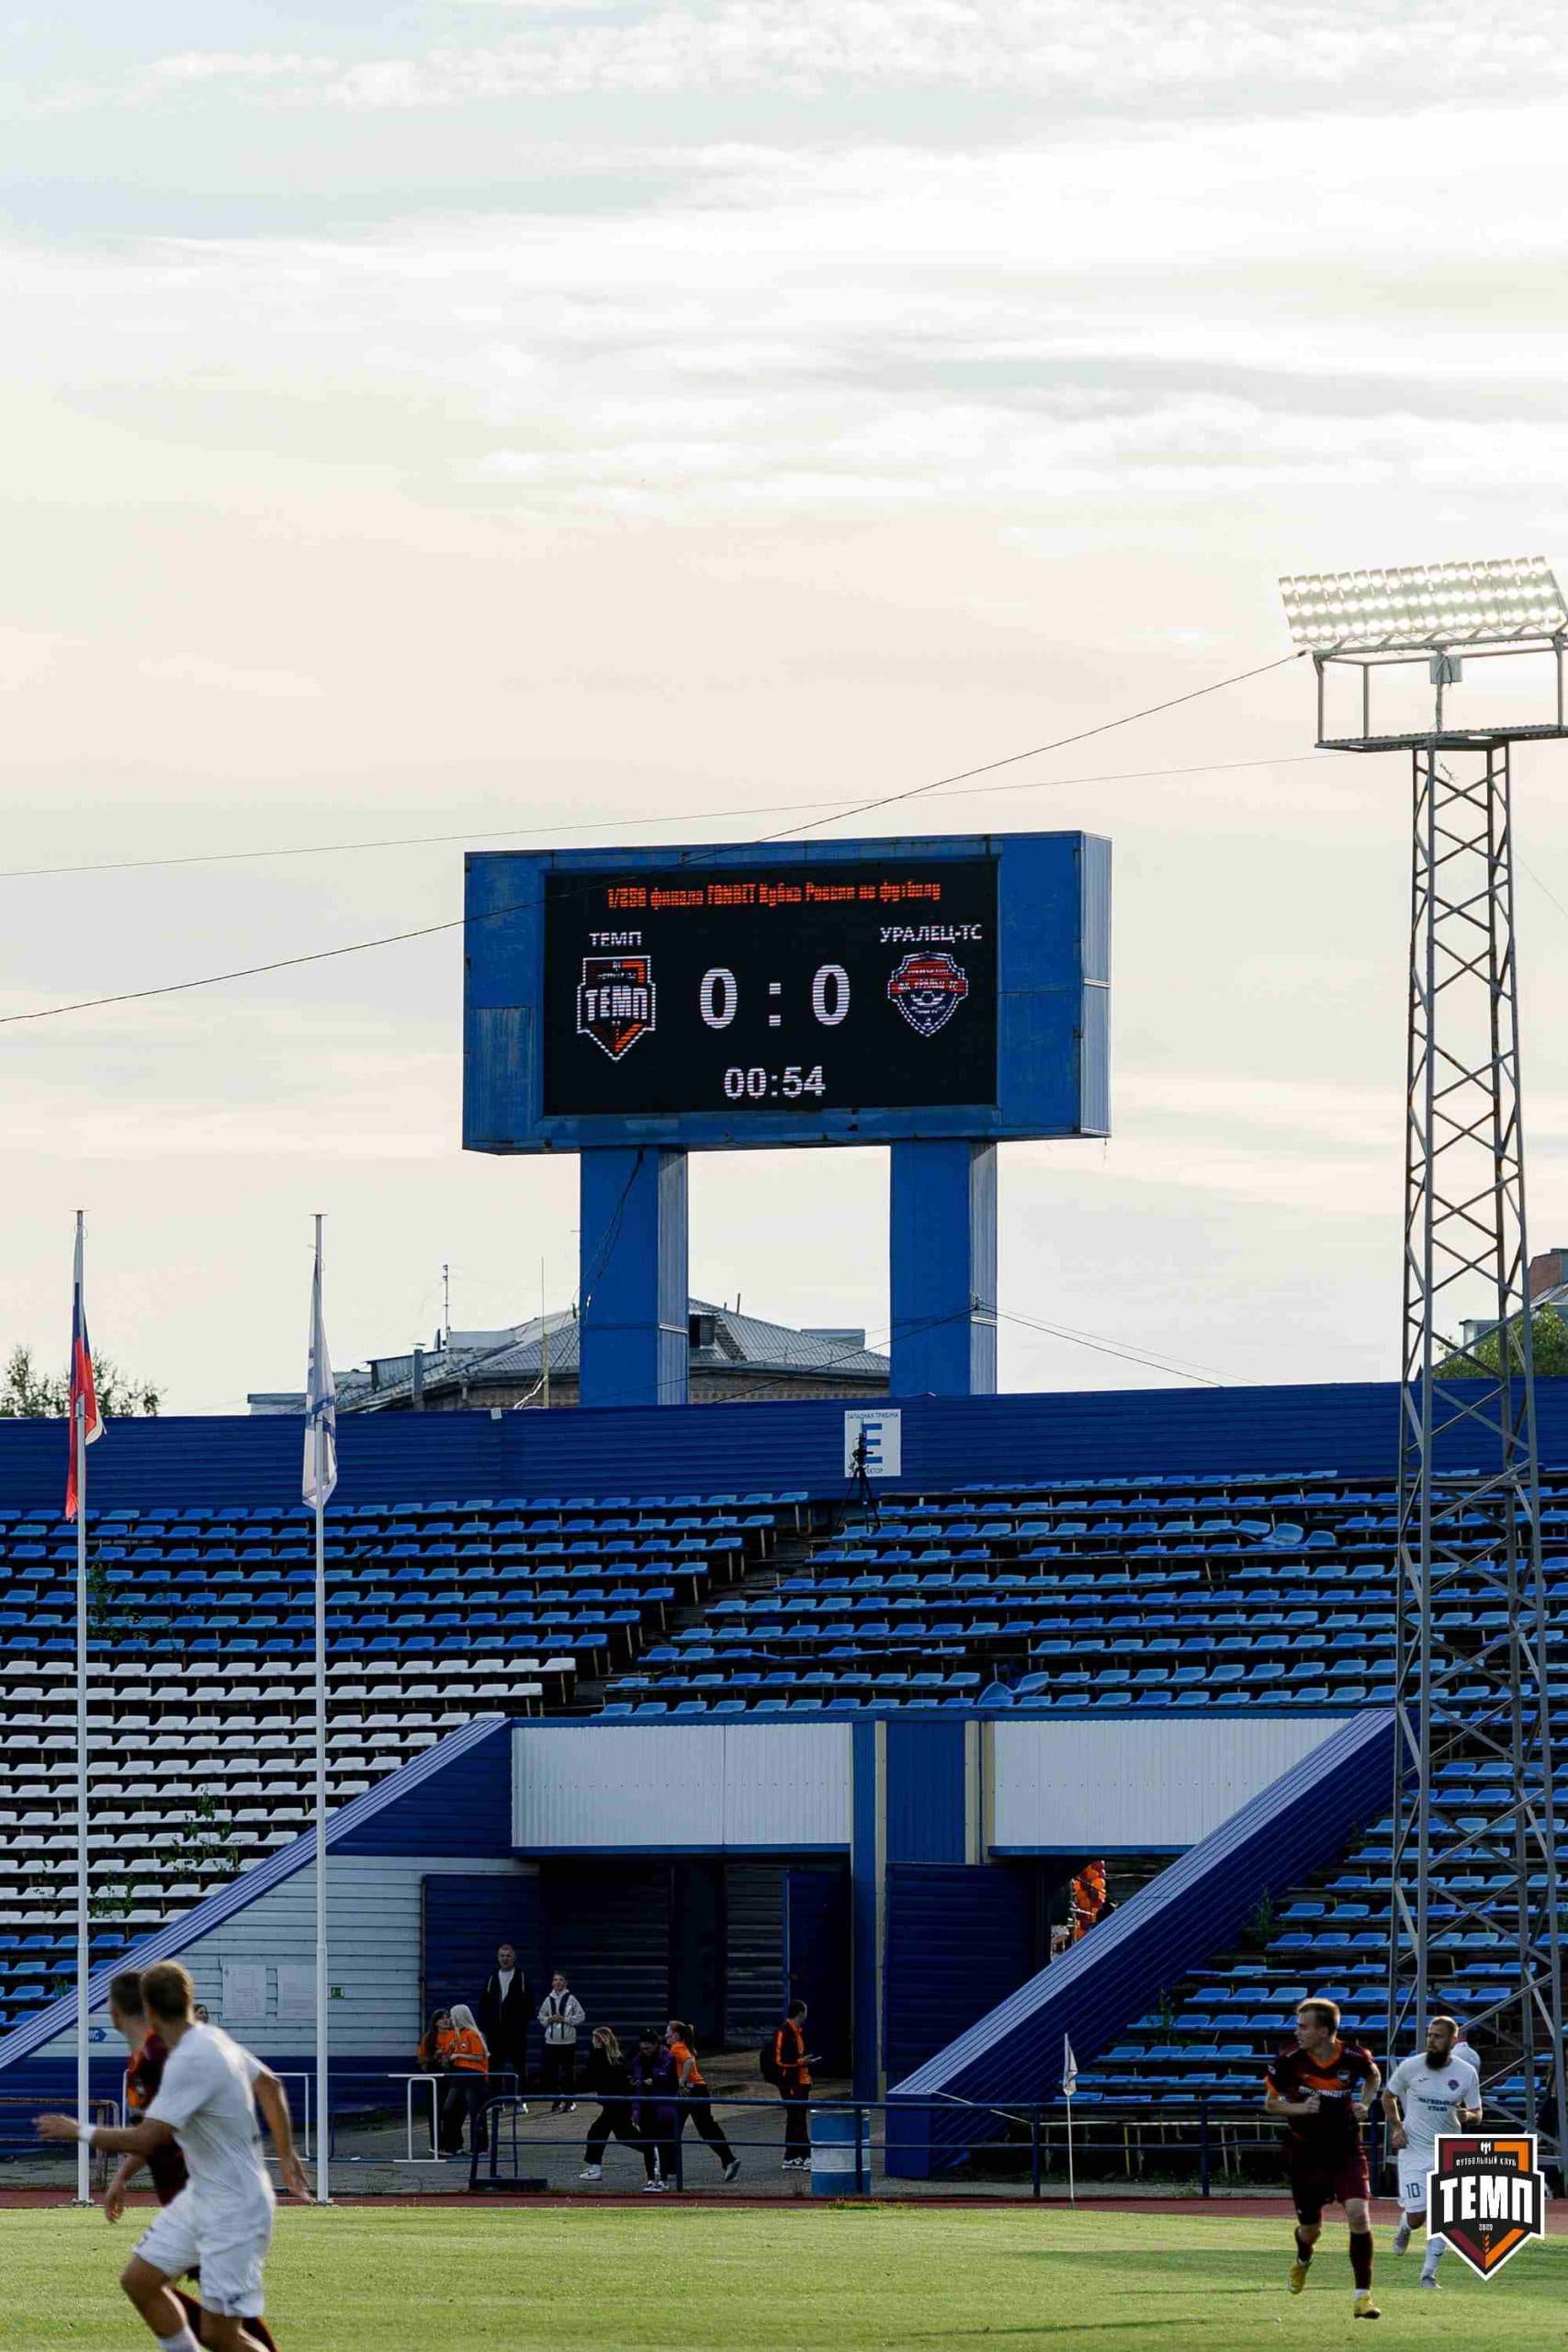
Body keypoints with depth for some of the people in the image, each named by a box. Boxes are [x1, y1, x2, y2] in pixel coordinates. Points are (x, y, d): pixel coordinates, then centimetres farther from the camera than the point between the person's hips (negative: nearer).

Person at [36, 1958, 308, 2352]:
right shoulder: (211, 2038, 3)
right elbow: (269, 2085, 19)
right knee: (139, 2280, 10)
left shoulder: (190, 2061, -26)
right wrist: (286, 2155, 27)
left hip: (233, 2212, -10)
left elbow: (143, 2140, -28)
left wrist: (78, 2131, -14)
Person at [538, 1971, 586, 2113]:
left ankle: (570, 2100, 7)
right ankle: (557, 2099, 15)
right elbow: (541, 2017, 14)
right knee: (550, 2071, 2)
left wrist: (566, 2019, -12)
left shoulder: (571, 1999, -3)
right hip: (551, 2041, 3)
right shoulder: (548, 1999, 6)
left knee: (569, 2071, -1)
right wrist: (549, 2020, -5)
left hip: (568, 2041, -3)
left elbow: (580, 2016, -2)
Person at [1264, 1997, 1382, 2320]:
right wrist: (1299, 2108, -20)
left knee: (1358, 2214, -18)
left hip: (1346, 2150, 0)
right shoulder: (1289, 2060, -13)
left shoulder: (1355, 2057, -11)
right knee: (1311, 2228, 11)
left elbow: (1373, 2076, 14)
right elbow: (1270, 2103, -1)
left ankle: (1363, 2296, -11)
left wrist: (1364, 2103, -4)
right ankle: (1303, 2260, 51)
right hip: (1305, 2153, 0)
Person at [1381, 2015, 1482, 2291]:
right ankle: (1404, 2225, 29)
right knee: (1417, 2214, -9)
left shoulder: (1466, 2073, -4)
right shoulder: (1410, 2067, -7)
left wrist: (1467, 2116, -21)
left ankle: (1429, 2274, 9)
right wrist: (1396, 2128, -3)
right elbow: (1388, 2096, 10)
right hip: (1414, 2150, -1)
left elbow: (1477, 2113, 4)